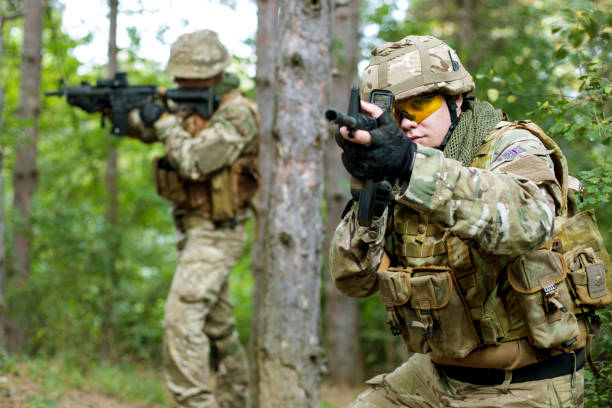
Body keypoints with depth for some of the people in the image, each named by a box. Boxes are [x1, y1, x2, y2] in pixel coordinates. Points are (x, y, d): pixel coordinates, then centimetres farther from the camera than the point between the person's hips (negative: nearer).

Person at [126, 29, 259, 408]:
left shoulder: (237, 113, -16)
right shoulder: (192, 105, 10)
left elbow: (193, 161, -25)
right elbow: (143, 128, 7)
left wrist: (165, 121, -15)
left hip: (217, 233, -9)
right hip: (195, 229, 9)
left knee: (182, 316, -18)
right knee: (218, 325, 16)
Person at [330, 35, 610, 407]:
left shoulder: (510, 148, -14)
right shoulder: (394, 179, 3)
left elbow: (527, 222, -39)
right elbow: (354, 281, -2)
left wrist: (414, 165, -49)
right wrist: (367, 207, -21)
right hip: (441, 375, 6)